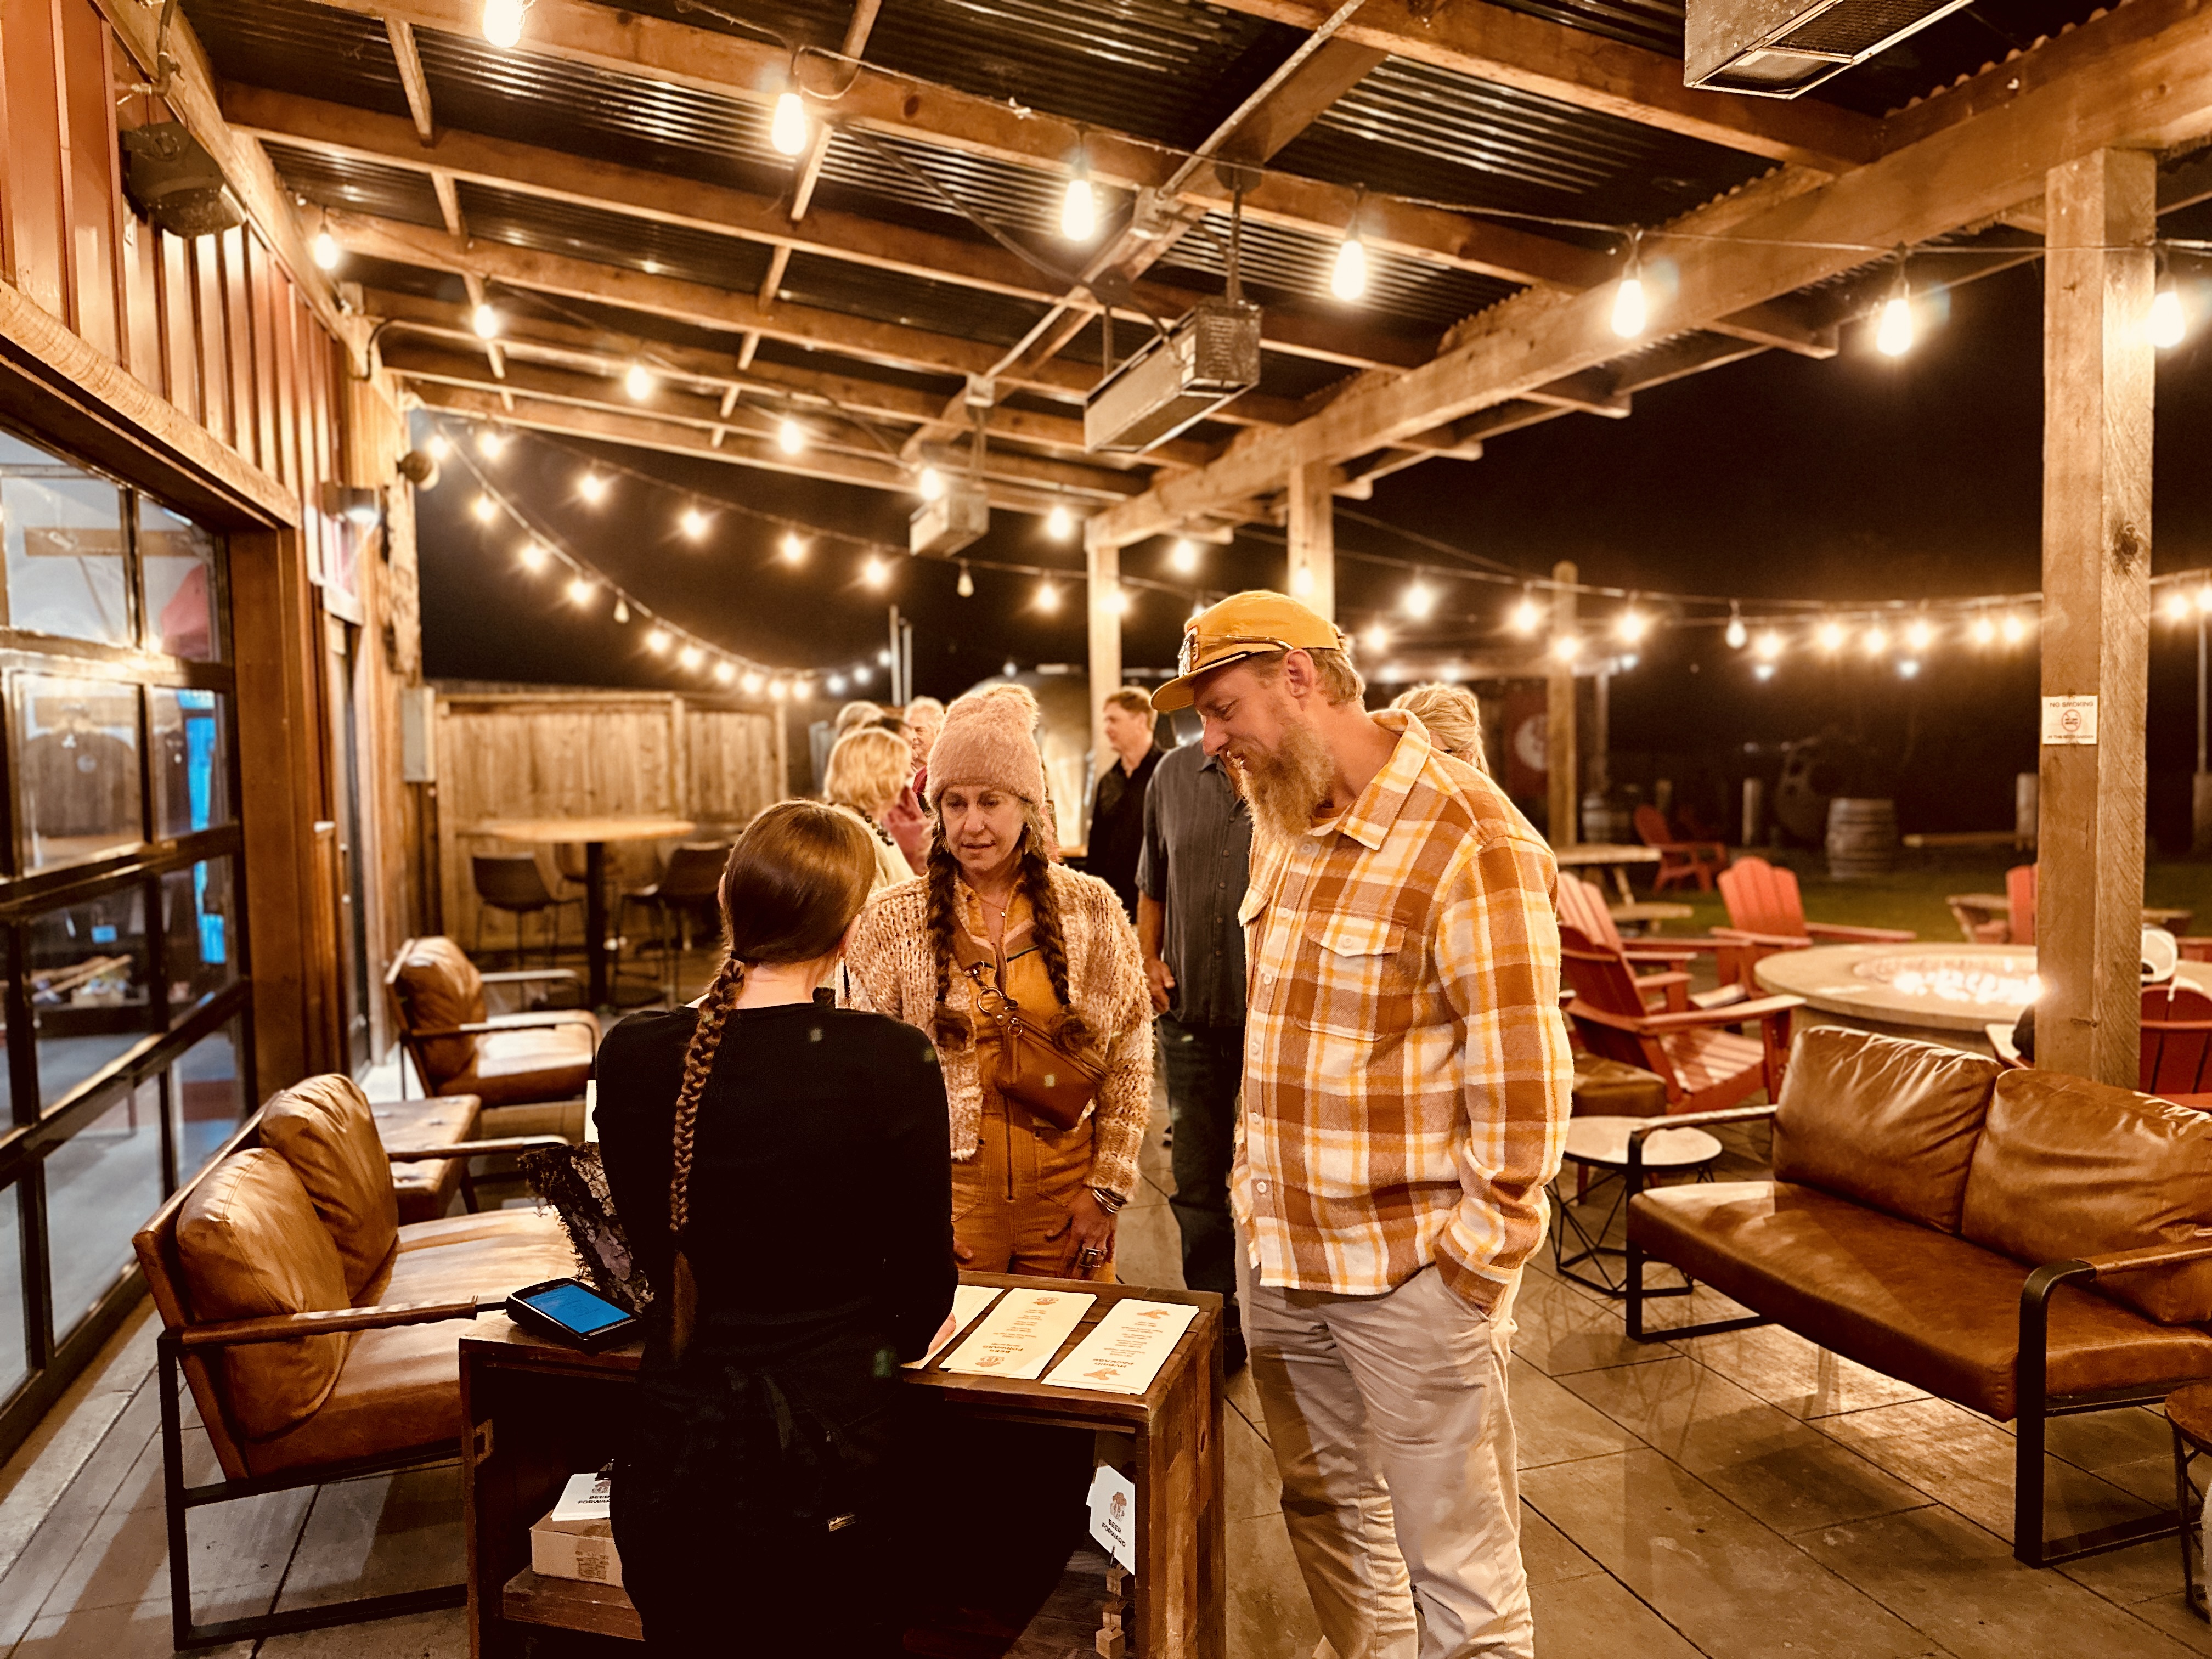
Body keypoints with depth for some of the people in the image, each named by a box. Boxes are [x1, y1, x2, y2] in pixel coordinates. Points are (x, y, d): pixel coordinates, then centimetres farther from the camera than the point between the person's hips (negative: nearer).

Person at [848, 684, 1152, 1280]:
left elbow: (1129, 1059, 3)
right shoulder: (892, 920, -3)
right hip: (949, 1190, -1)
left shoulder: (1091, 908, -1)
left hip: (1065, 1189, 1)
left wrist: (1107, 1187, -1)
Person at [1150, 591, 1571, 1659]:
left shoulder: (1467, 838, -18)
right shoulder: (1279, 820, 7)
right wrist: (1255, 1182, 14)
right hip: (1277, 1249, 7)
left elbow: (1522, 1087, -17)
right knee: (1325, 1509, 22)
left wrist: (1471, 1270, -14)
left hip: (1410, 1274, -7)